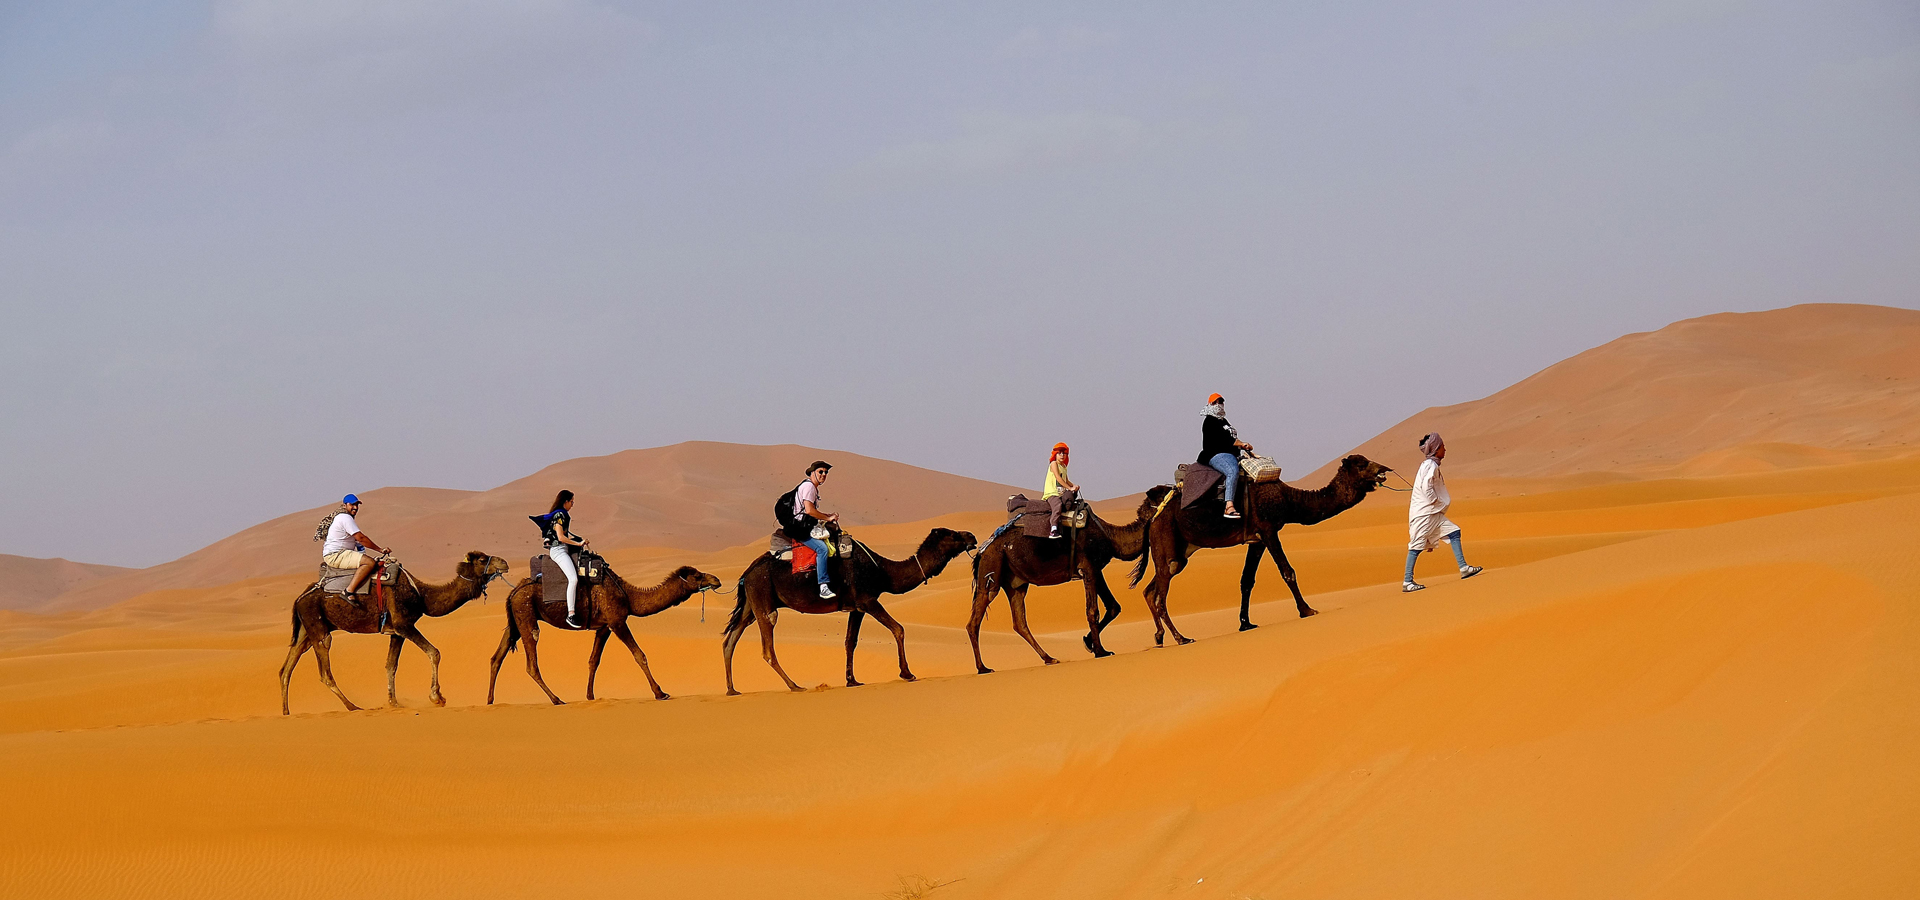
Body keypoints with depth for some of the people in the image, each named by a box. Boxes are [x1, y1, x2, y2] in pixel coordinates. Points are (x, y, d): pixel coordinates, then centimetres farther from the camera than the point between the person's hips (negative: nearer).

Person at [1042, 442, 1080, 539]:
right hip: (1052, 493, -8)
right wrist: (1070, 488, -15)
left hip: (1061, 493, 8)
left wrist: (1074, 486, 9)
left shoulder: (1064, 466, 22)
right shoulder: (1054, 464, -2)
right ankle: (1053, 530, -42)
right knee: (1058, 505, -35)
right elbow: (1058, 478, -12)